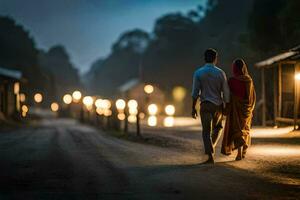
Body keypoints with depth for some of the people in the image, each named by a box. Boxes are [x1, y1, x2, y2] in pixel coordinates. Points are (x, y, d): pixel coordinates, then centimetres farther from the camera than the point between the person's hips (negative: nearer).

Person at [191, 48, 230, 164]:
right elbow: (226, 92, -1)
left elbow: (195, 92, -5)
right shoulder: (220, 73, -2)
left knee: (206, 131, 0)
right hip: (218, 105, 1)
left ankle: (210, 156, -9)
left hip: (205, 105, -1)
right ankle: (211, 147, 16)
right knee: (217, 127, 26)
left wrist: (193, 107, 1)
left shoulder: (198, 73, -3)